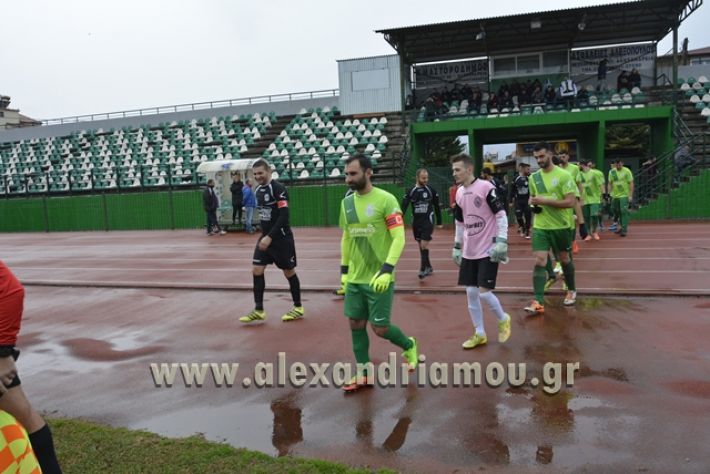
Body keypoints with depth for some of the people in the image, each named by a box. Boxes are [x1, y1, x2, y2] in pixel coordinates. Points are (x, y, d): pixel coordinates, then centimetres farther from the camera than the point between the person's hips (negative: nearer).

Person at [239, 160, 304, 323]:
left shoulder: (278, 188, -16)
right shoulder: (257, 190, 8)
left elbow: (284, 216, -22)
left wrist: (270, 237, -26)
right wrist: (264, 235, 16)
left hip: (281, 238, -7)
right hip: (265, 237, 7)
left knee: (289, 271, 4)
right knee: (257, 270, 0)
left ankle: (298, 308, 21)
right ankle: (258, 310, 8)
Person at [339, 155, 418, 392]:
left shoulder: (386, 200, -13)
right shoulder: (347, 202, 7)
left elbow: (399, 238, -17)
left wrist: (387, 270, -27)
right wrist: (344, 271, 16)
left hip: (379, 278, -6)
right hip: (355, 278, 6)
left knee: (380, 328, 0)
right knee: (356, 325, 9)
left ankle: (409, 346, 31)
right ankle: (364, 373, 25)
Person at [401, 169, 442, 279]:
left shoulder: (431, 190, -3)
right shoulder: (411, 191, -1)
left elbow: (437, 207, 5)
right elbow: (404, 207, -7)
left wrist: (439, 222, 7)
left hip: (428, 221, -3)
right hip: (416, 222, 3)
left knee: (424, 245, -11)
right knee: (421, 246, 12)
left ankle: (423, 269, -5)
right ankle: (429, 267, 26)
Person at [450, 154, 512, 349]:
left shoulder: (486, 187, -13)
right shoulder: (459, 193, 8)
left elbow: (501, 215, -13)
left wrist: (501, 241, -20)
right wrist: (457, 246, 19)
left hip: (488, 250, -7)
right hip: (469, 252, 7)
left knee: (484, 292, -8)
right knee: (471, 293, 6)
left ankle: (503, 319, 22)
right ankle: (479, 334, 21)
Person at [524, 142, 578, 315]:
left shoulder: (563, 175, -11)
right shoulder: (533, 177, 6)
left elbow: (571, 202, -16)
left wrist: (545, 201, -23)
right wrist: (533, 202, -2)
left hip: (560, 226, -3)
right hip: (540, 227, 3)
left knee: (564, 259, 15)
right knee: (539, 262, -9)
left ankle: (571, 291, 39)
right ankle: (538, 302, -11)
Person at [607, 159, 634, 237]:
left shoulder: (626, 171, -6)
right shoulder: (611, 171, 5)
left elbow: (631, 183, -6)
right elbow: (610, 184, 12)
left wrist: (631, 195, -11)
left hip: (624, 195, -4)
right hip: (615, 196, 4)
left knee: (624, 212, -10)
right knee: (616, 212, 10)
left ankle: (624, 230, -6)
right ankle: (621, 226, 29)